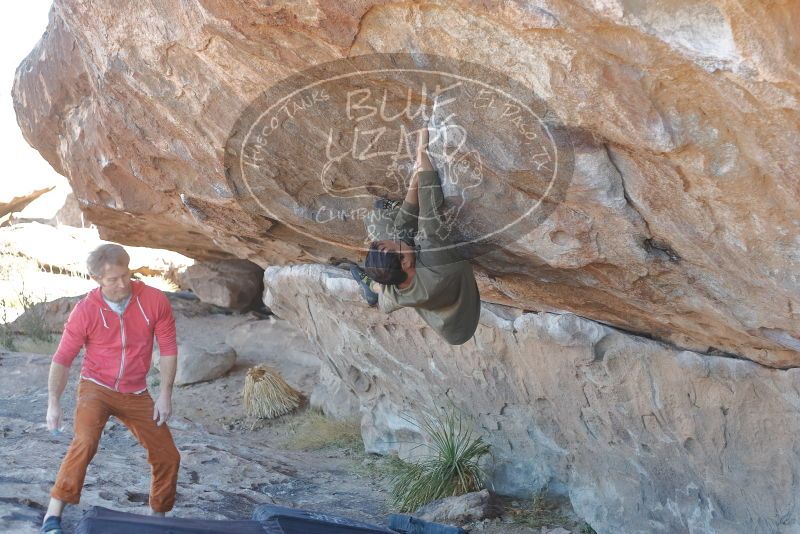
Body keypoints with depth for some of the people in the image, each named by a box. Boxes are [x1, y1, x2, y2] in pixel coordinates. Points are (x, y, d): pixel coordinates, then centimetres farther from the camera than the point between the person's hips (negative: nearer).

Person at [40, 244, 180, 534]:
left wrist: (165, 395, -7)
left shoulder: (154, 301, -12)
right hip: (96, 387, -3)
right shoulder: (85, 311, -15)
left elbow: (168, 349, -4)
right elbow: (62, 359, -7)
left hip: (136, 394, 3)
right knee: (85, 441, -32)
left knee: (168, 458, 3)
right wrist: (53, 403, -13)